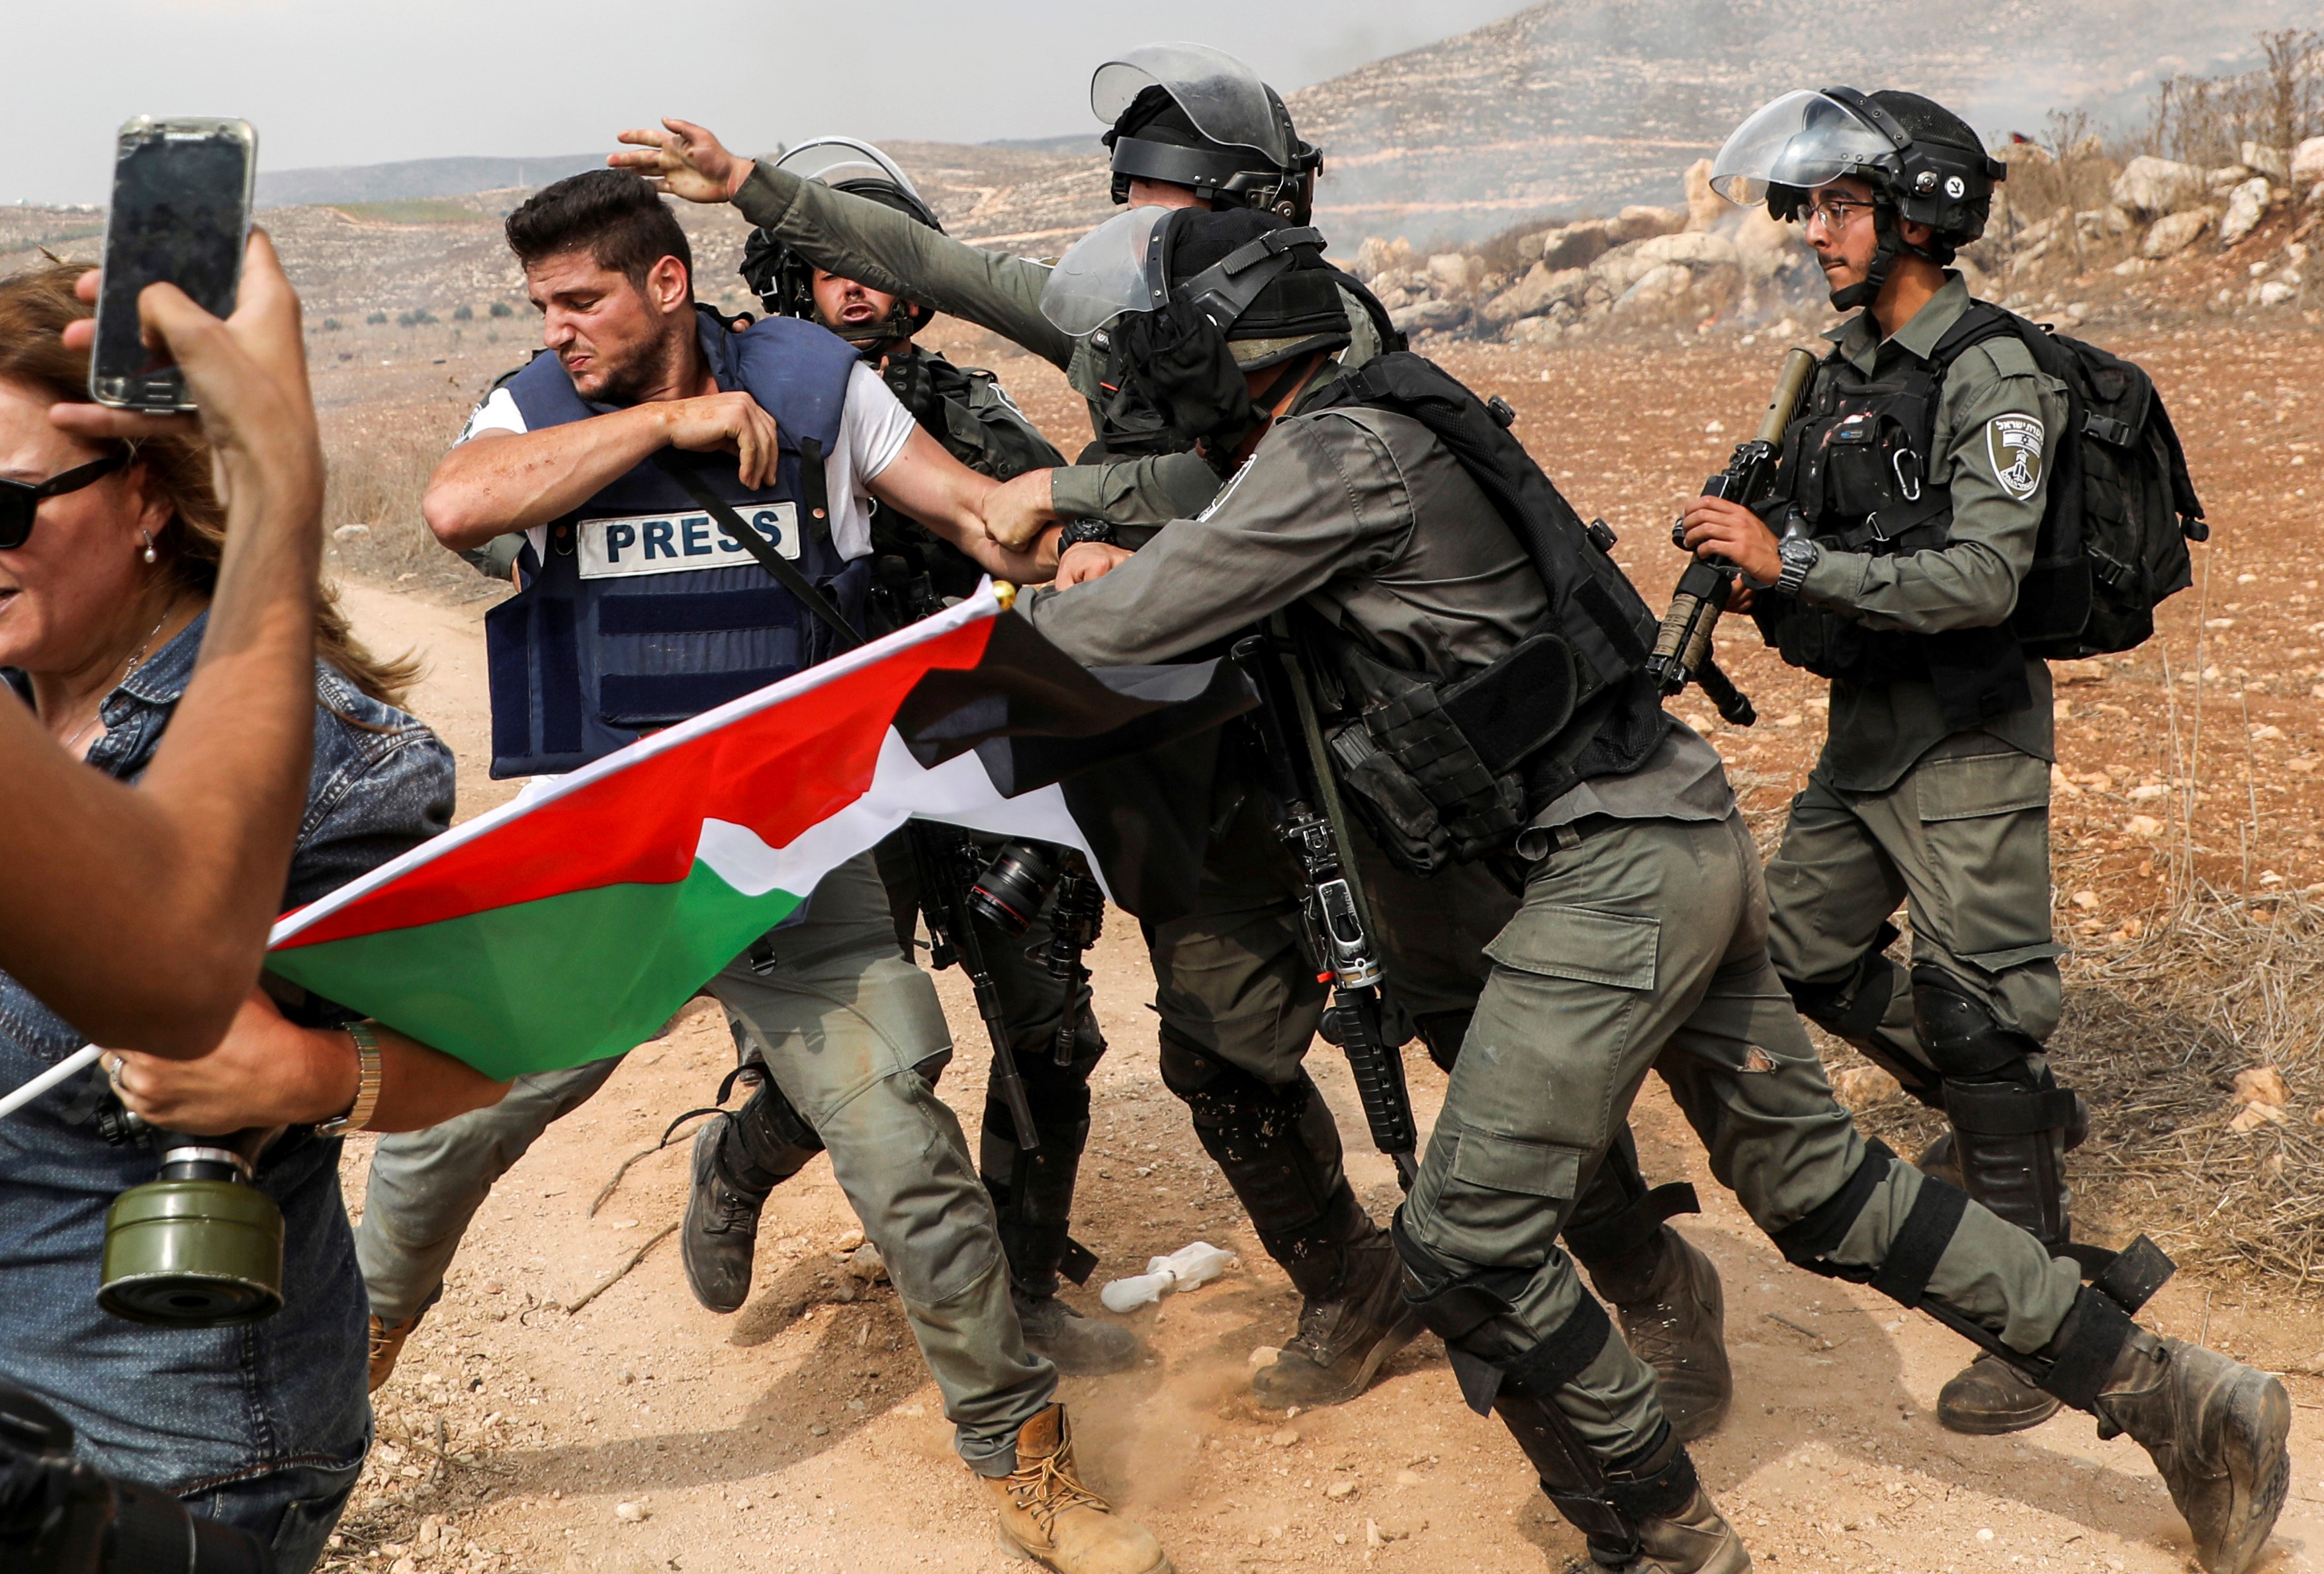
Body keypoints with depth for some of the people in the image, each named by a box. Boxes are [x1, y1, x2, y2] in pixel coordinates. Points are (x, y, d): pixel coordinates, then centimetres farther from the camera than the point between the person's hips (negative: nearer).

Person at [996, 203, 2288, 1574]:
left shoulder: (1341, 451, -15)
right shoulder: (1368, 427, 14)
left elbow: (1136, 624, -12)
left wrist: (1032, 609, 8)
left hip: (1621, 868, -10)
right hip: (1688, 842, 10)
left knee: (1469, 1245, -5)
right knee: (1823, 1186, 18)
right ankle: (2180, 1399, 26)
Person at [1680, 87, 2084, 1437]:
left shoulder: (1988, 373, -18)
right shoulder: (1850, 364, 8)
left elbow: (1979, 580, -27)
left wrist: (1789, 561, -27)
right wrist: (1742, 547, -2)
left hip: (1967, 743, -9)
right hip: (1868, 727, 9)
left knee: (1978, 1007, -4)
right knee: (1808, 954, 16)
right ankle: (2024, 1118, 38)